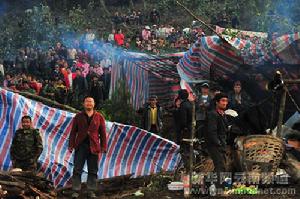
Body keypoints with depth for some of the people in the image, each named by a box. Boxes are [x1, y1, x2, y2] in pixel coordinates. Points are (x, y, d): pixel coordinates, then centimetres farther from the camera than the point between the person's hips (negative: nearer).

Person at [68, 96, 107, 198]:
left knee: (93, 170, 4)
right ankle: (76, 190, 2)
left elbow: (103, 133, 6)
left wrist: (103, 146, 1)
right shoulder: (78, 117, 6)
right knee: (77, 169, -2)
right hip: (81, 145, 0)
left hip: (93, 147, 0)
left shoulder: (99, 117, 6)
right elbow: (73, 132, 6)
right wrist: (71, 145, -2)